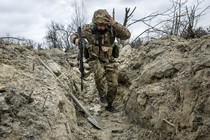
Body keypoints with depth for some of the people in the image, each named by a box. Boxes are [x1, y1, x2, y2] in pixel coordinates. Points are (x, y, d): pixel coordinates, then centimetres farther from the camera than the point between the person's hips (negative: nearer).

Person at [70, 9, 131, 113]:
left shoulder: (112, 28, -17)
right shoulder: (89, 29, -16)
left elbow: (126, 35, -29)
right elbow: (73, 36, -5)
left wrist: (115, 24, -41)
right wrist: (76, 40, -29)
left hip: (109, 61, 2)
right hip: (95, 60, -1)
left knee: (113, 85, 0)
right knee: (100, 73, -34)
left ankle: (109, 106, 23)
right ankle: (102, 94, -10)